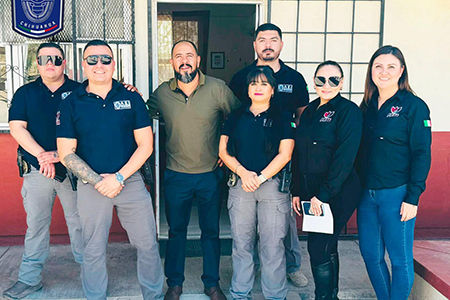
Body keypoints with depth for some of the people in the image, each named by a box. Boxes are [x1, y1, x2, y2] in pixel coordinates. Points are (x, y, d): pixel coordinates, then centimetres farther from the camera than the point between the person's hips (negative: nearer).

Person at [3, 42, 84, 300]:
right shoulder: (25, 93, 9)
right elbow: (17, 127, -1)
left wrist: (61, 154, -15)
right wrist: (41, 155, -14)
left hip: (72, 169, -1)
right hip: (36, 170, 2)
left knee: (79, 221, 6)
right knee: (36, 223, 8)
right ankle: (30, 279, 19)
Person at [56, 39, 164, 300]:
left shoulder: (131, 98, 1)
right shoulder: (71, 104, 1)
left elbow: (145, 145, -2)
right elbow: (67, 153, -2)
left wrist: (119, 177, -12)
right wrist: (98, 181, -12)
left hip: (131, 181, 1)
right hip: (91, 187, 0)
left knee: (148, 244, 9)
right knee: (94, 250, 12)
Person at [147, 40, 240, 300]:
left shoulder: (217, 88, -8)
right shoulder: (162, 93, -3)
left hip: (211, 174, 0)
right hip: (176, 175, 1)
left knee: (211, 232, 13)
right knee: (176, 231, 14)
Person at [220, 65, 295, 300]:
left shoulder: (283, 117, 5)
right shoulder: (236, 117, 12)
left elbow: (284, 154, -3)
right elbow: (223, 151, 6)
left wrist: (260, 178, -11)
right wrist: (243, 173, -9)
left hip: (272, 185, -2)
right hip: (240, 184, 3)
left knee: (272, 245, 0)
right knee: (241, 243, 8)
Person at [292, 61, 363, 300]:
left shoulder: (348, 111, -10)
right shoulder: (309, 111, 12)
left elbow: (345, 159, -17)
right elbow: (300, 153, 14)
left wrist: (322, 194, -18)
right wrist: (297, 191, 10)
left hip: (337, 194, -7)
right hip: (310, 190, 7)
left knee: (319, 249, -6)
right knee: (326, 248, 16)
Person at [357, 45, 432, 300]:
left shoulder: (414, 106, -6)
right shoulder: (367, 106, 10)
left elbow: (422, 155, -9)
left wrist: (412, 198, -14)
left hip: (396, 194, -5)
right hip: (367, 194, 6)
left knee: (400, 259, 5)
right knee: (371, 255, 13)